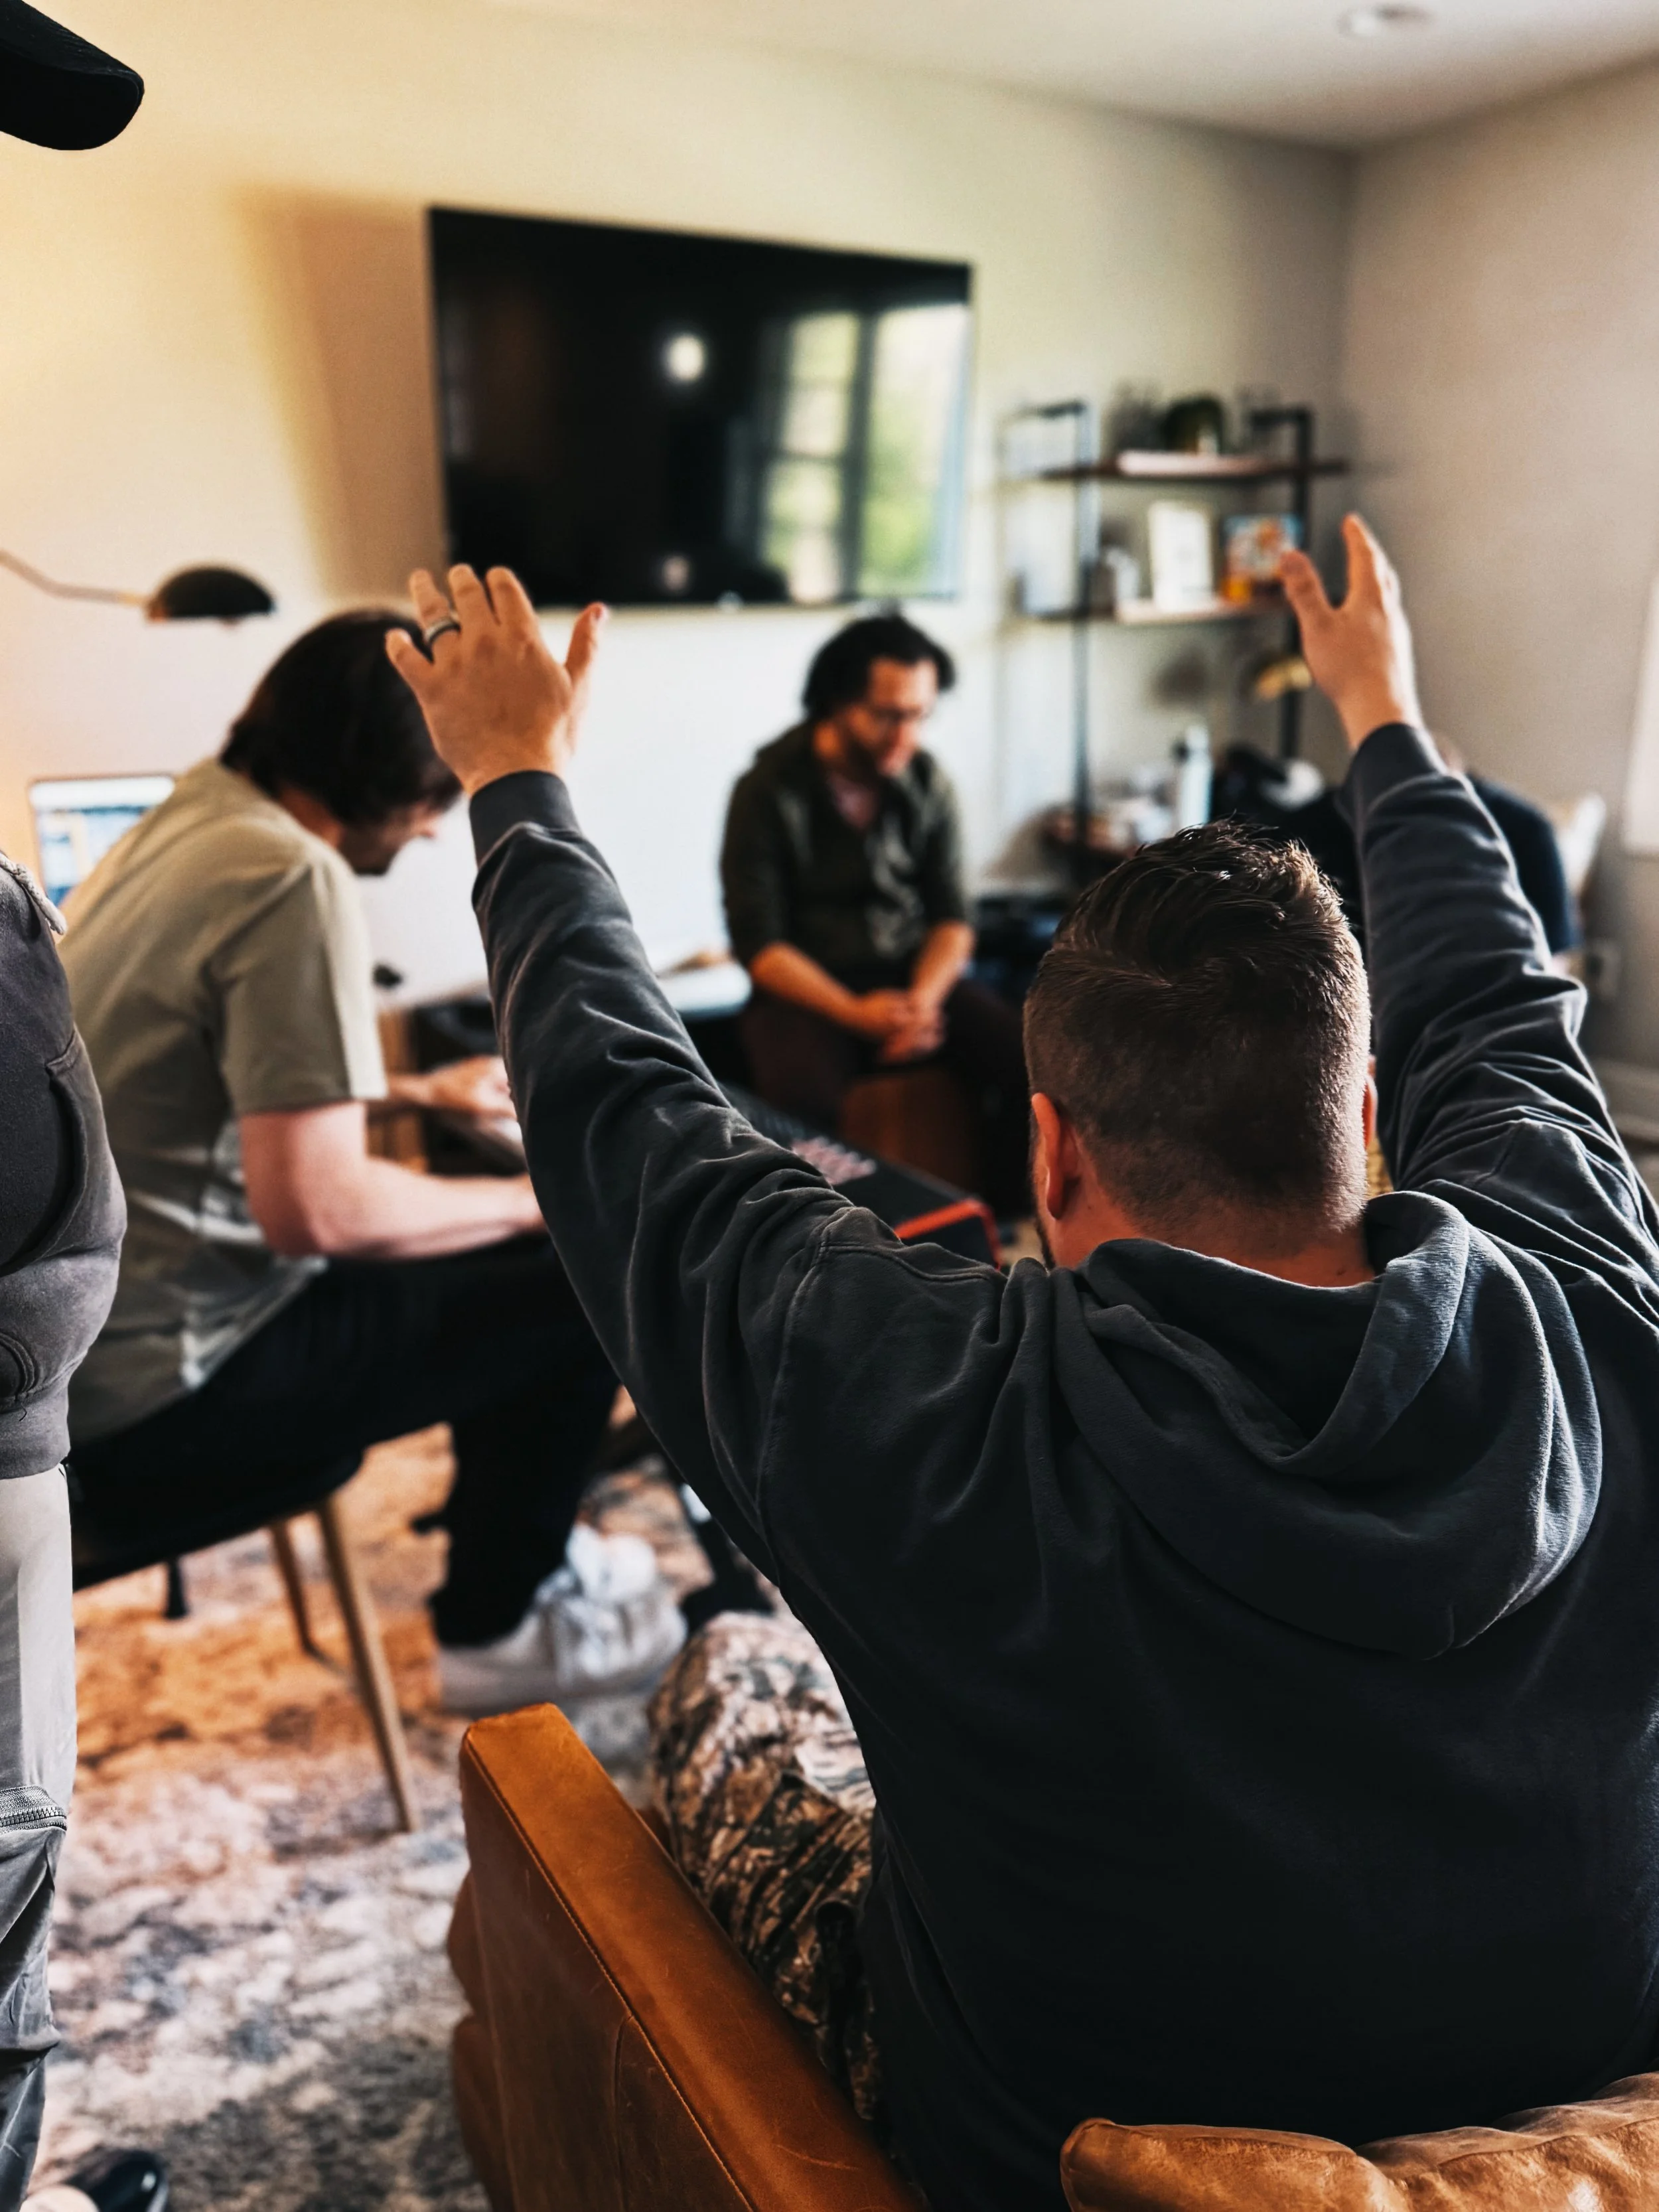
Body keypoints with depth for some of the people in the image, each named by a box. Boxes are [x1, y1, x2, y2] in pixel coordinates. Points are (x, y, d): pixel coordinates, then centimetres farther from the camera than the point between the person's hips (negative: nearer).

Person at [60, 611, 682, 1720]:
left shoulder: (188, 820, 7)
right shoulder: (294, 879, -22)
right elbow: (316, 1207, -28)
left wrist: (421, 1091, 29)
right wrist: (536, 1199, -13)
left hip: (77, 1328, 10)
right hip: (155, 1390, -10)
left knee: (504, 1256, 20)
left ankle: (522, 1546, 34)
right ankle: (495, 1630, 14)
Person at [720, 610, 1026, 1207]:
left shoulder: (926, 782, 4)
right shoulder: (768, 792, -8)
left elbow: (952, 918, 5)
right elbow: (759, 944, -10)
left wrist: (922, 998, -16)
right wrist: (855, 1013, -23)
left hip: (915, 977, 4)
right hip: (809, 989, -4)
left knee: (1029, 1058, -21)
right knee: (807, 1102, -35)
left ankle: (1004, 1221, -3)